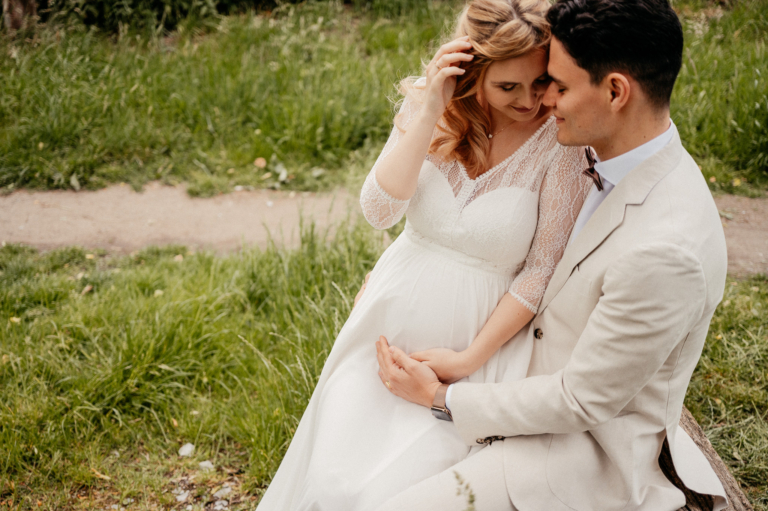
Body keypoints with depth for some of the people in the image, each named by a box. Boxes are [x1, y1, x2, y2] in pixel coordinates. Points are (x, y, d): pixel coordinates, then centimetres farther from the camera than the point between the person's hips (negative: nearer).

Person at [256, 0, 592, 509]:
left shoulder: (561, 142, -17)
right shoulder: (426, 107, -8)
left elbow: (542, 271, -14)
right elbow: (379, 209, -17)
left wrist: (469, 359, -12)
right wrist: (430, 112, -25)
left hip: (481, 333, -3)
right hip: (393, 318, 3)